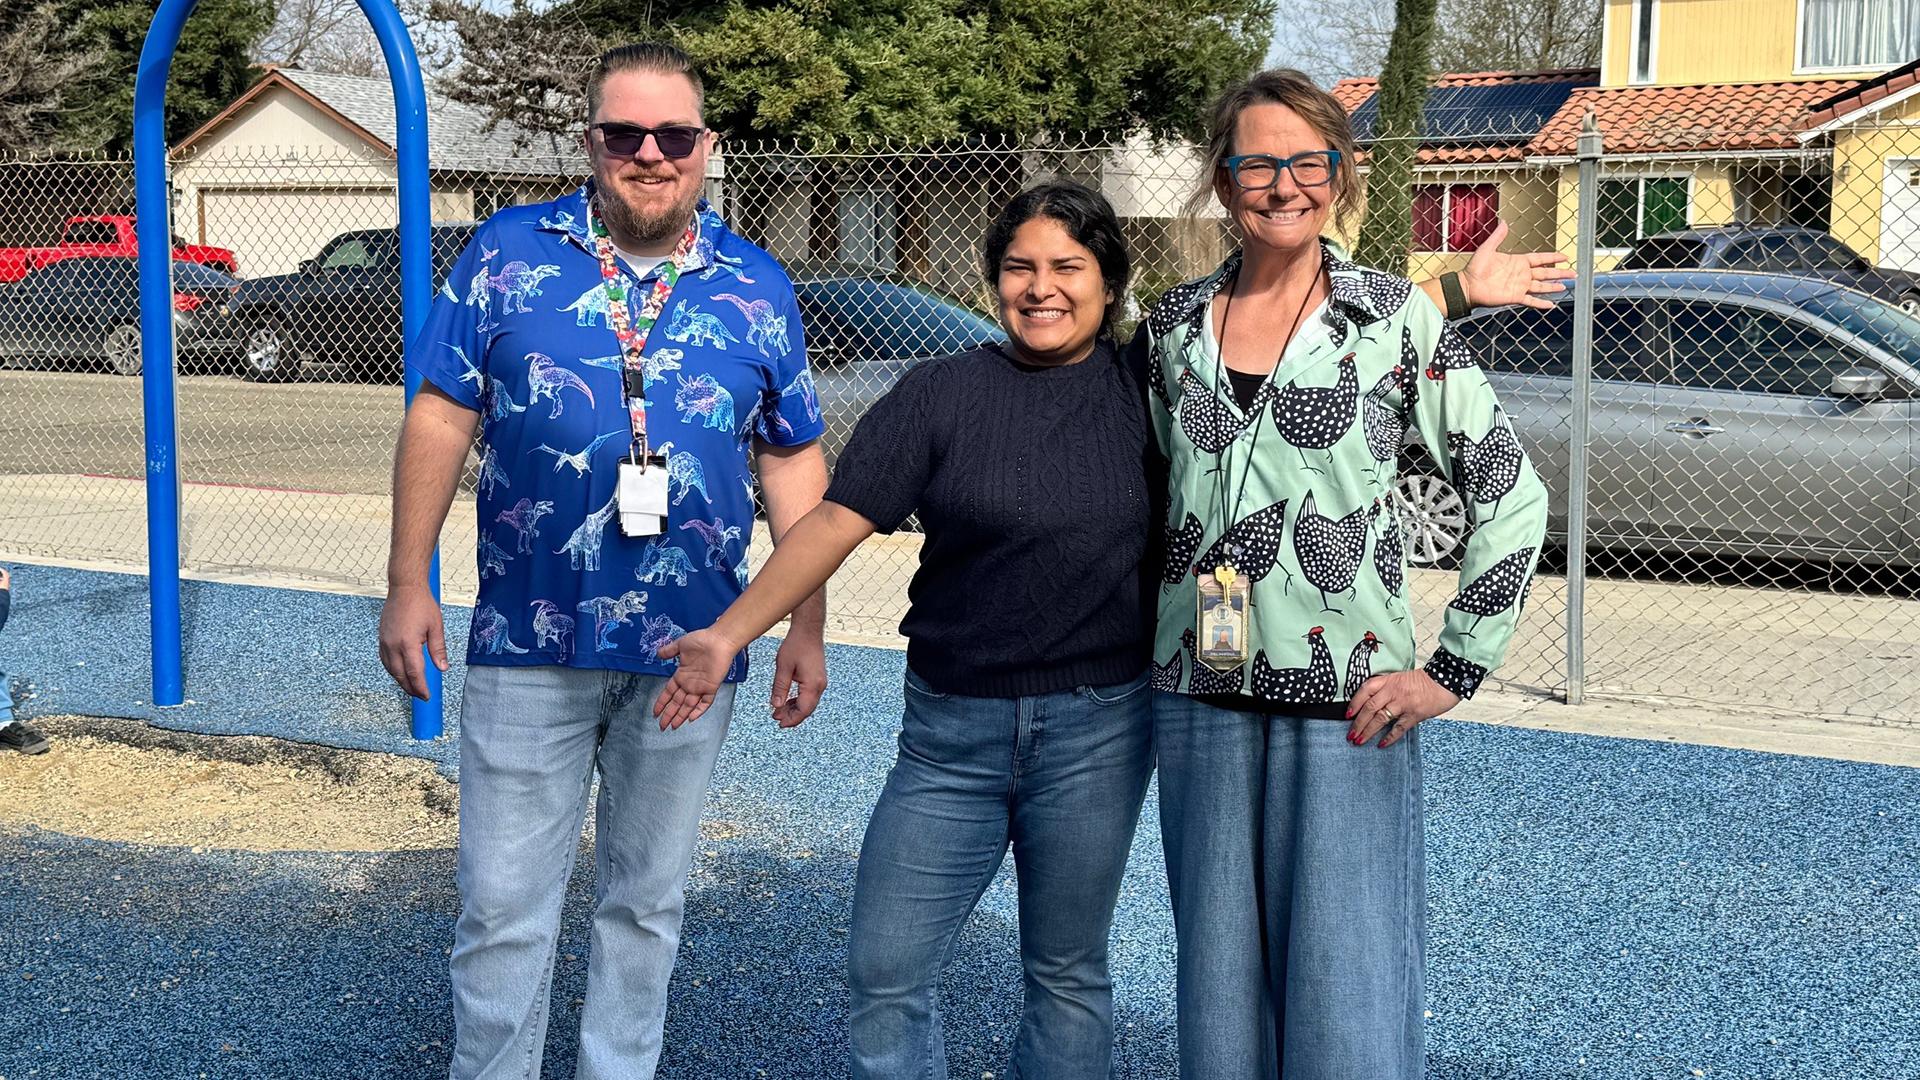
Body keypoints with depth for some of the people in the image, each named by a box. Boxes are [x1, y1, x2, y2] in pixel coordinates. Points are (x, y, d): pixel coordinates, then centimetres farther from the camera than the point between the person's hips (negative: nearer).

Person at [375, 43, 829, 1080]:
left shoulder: (756, 287, 5)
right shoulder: (508, 252, 0)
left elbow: (792, 461, 8)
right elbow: (441, 418, 1)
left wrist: (807, 627, 5)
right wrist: (408, 584, -3)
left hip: (690, 653, 2)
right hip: (530, 643, -1)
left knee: (646, 903, 14)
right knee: (503, 906, 3)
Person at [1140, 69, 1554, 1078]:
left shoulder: (1398, 319, -3)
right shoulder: (1173, 323, 7)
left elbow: (1511, 493, -3)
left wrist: (1454, 668, -7)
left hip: (1350, 701, -3)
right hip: (1199, 695, 3)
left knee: (1344, 995, -2)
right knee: (1217, 981, 10)